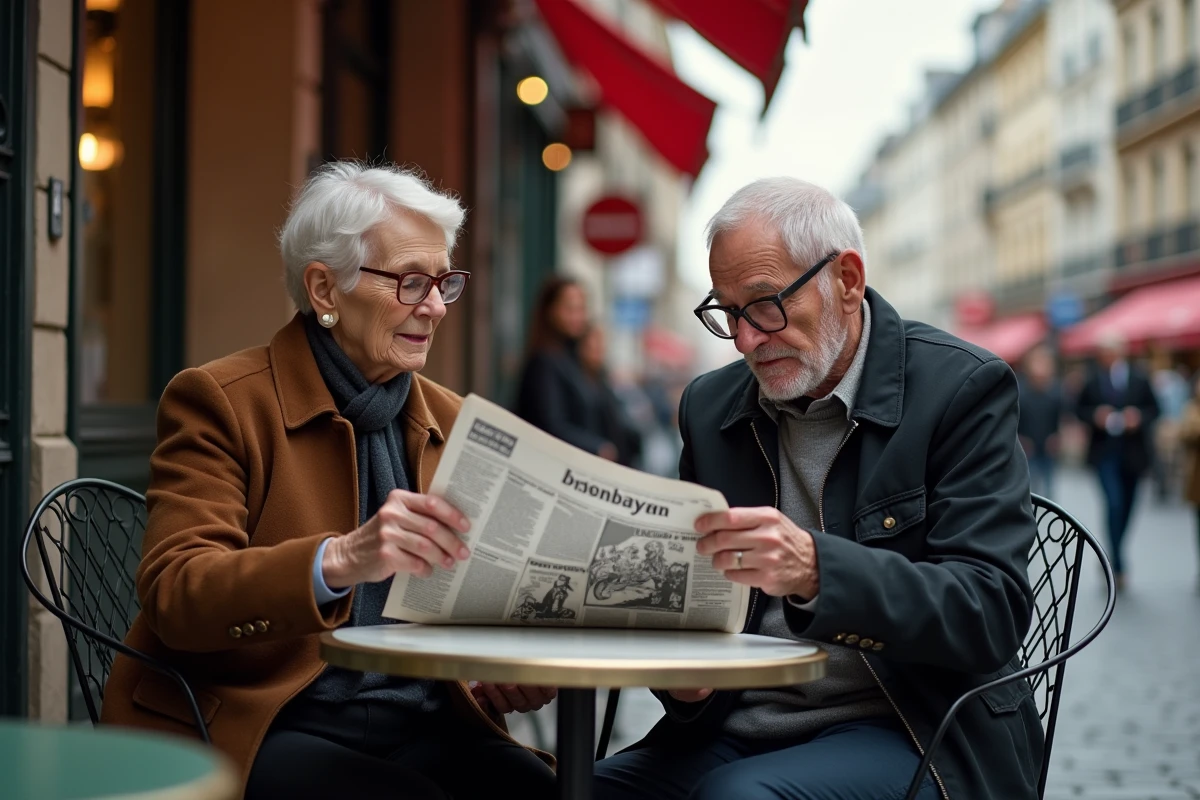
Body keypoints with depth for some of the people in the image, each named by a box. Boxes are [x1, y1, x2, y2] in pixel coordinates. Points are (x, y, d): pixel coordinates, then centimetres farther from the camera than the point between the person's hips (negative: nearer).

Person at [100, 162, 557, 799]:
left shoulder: (450, 421, 16)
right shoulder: (218, 400, -2)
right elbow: (174, 593, -16)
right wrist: (339, 560, -33)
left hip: (417, 724, 5)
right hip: (251, 727, -5)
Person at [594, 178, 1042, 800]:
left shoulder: (960, 389, -6)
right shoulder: (710, 407, 10)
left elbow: (992, 611, -15)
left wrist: (815, 569, -30)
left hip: (903, 732, -5)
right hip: (736, 728, 5)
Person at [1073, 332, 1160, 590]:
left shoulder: (1139, 379, -1)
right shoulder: (1093, 380, -4)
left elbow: (1153, 409, 6)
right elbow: (1080, 409, 5)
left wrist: (1139, 417, -15)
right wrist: (1096, 416, -15)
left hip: (1133, 452, 3)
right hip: (1105, 451, -3)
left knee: (1127, 506, 11)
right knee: (1114, 504, -15)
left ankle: (1111, 558, 31)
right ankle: (1118, 566, -11)